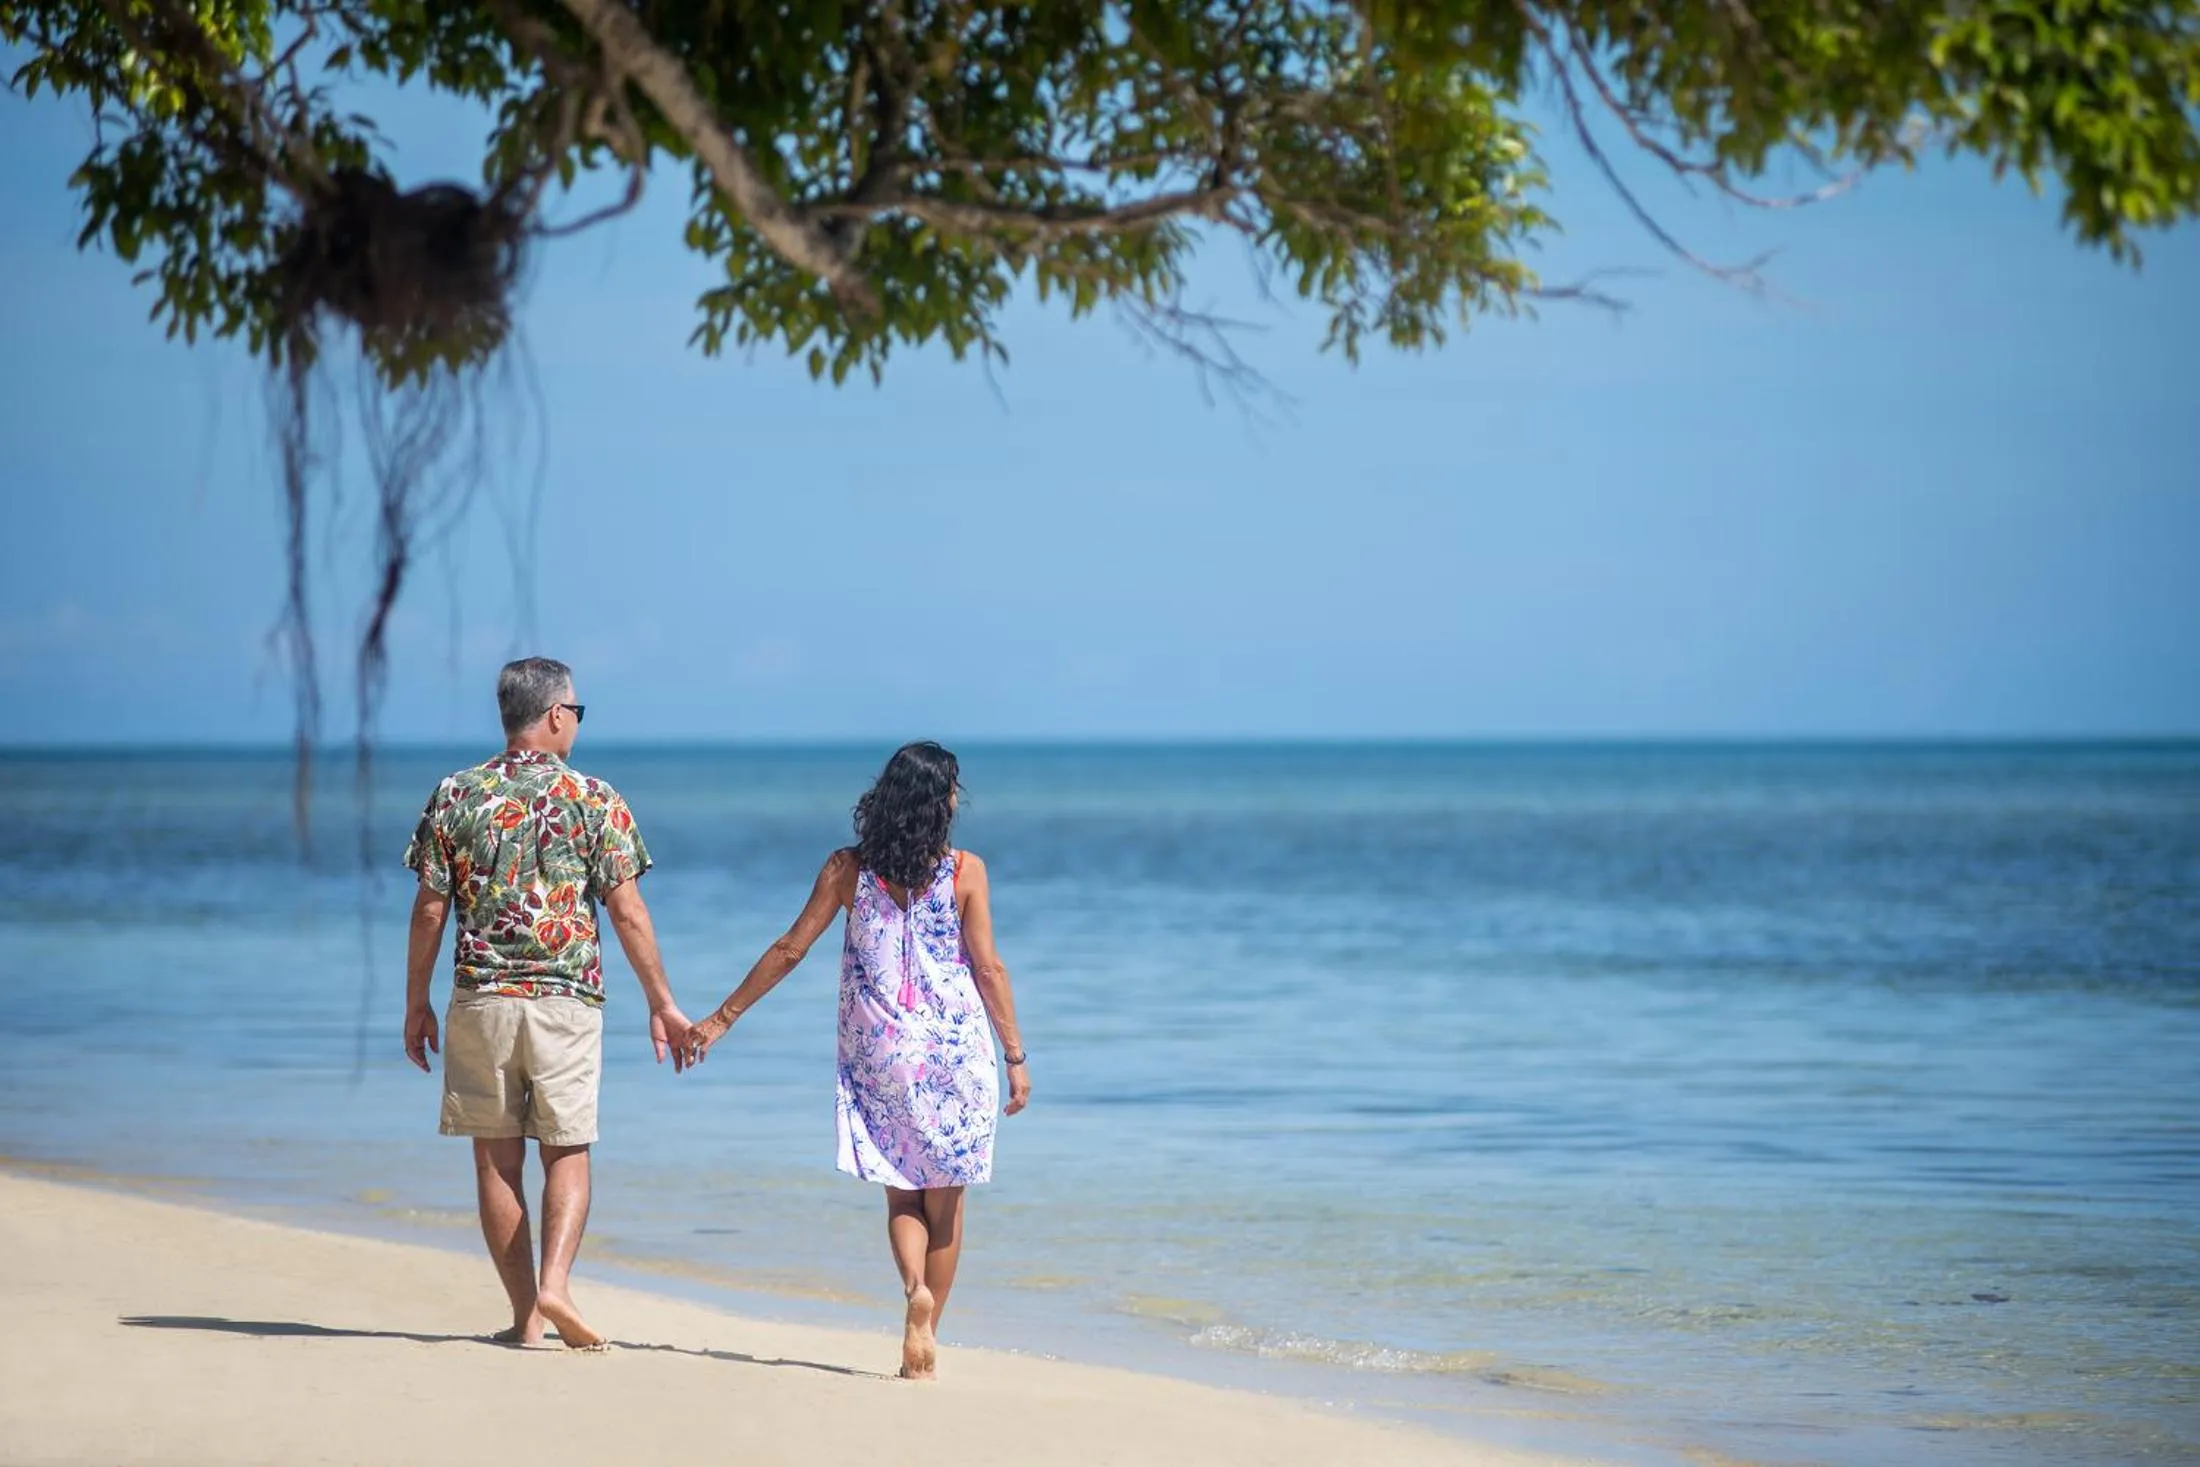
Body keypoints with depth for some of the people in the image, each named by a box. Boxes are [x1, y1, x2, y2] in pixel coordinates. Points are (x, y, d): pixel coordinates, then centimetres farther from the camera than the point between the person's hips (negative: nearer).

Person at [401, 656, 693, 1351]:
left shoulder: (456, 796, 1)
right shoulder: (594, 800, -3)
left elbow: (429, 910, 2)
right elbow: (628, 912, -3)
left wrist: (416, 1003, 11)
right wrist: (662, 1004, 5)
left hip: (481, 999, 1)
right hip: (567, 1000, -1)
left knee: (496, 1157, 8)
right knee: (567, 1151, 8)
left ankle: (526, 1315, 10)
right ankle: (554, 1287, -13)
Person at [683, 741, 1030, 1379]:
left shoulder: (848, 869, -1)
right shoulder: (965, 871, -6)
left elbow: (789, 949, 1)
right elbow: (988, 968, -7)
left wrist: (721, 1020, 8)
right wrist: (1016, 1057, -1)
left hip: (878, 1051, 1)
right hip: (955, 1050, -1)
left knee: (901, 1193, 10)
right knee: (944, 1198, 10)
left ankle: (916, 1289, -17)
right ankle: (927, 1328, 11)